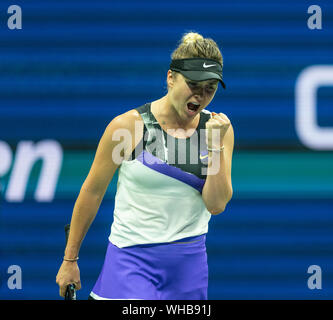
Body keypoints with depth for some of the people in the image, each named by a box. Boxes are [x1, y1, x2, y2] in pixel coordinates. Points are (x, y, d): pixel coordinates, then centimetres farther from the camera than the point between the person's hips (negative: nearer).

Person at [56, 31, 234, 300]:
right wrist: (70, 259, 5)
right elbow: (92, 191, 1)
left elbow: (217, 205, -5)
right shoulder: (129, 126, -8)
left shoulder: (219, 128, 1)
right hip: (131, 258, -3)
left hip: (189, 263, 3)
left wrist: (215, 146, -15)